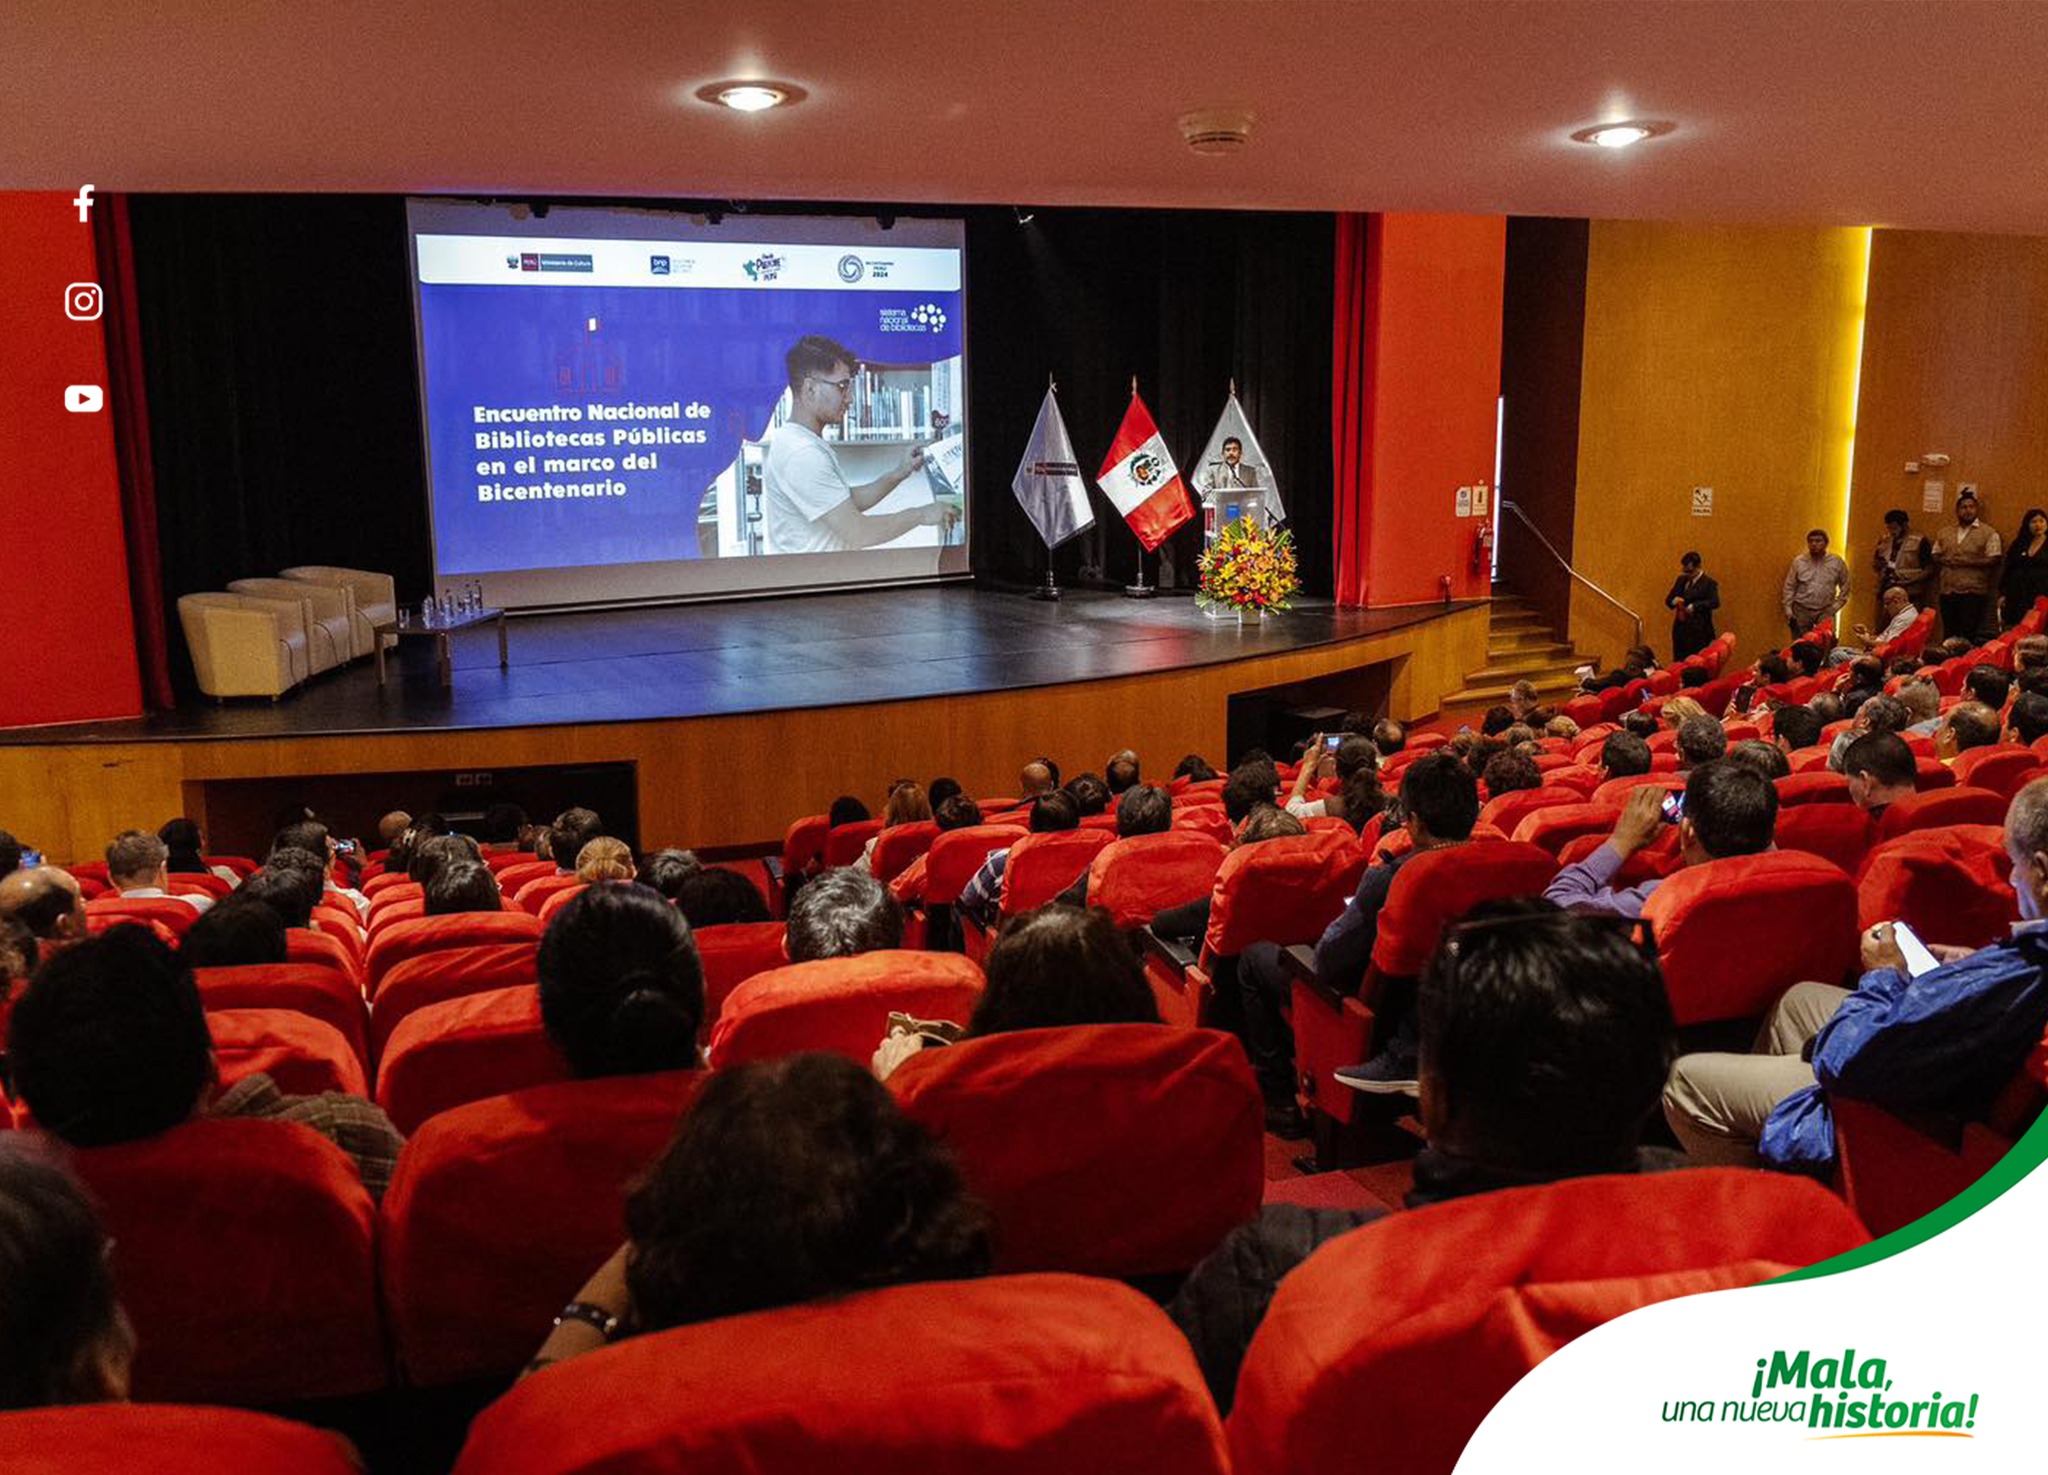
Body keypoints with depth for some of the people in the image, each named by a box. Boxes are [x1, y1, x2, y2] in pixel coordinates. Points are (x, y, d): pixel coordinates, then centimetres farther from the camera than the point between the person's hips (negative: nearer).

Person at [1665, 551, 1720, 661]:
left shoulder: (1708, 583, -4)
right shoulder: (1681, 580, 15)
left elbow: (1715, 602, -17)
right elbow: (1668, 600, 17)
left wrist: (1695, 606, -26)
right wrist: (1674, 601, -6)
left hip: (1699, 631, -6)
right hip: (1680, 628, 6)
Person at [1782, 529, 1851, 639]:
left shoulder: (1837, 563, -1)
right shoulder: (1798, 562, -2)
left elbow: (1845, 587, 8)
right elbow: (1789, 587, 1)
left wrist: (1836, 606, 1)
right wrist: (1788, 610, -3)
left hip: (1825, 612, 0)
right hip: (1802, 611, 0)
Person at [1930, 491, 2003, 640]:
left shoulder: (1988, 533, 1)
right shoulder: (1944, 533, 15)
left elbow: (1993, 560, -6)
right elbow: (1935, 555, 16)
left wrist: (1967, 562, -13)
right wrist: (1946, 560, -5)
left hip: (1973, 591, -4)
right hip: (1947, 590, 4)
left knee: (1969, 635, -8)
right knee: (1949, 633, 7)